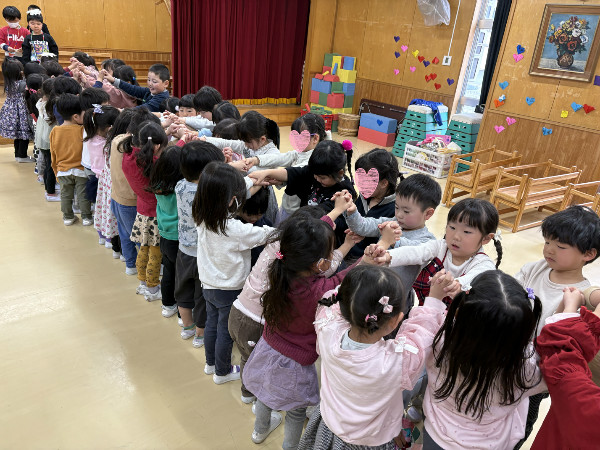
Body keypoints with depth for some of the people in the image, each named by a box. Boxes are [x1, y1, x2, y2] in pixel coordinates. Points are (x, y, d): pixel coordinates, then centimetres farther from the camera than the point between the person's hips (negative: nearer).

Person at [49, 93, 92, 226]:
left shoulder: (55, 131, -4)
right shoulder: (82, 130, -19)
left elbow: (53, 155, 5)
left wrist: (56, 171, 15)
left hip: (63, 170, 3)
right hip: (80, 170, -3)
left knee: (66, 195, 16)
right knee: (83, 195, 9)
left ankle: (68, 217, 26)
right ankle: (86, 217, 18)